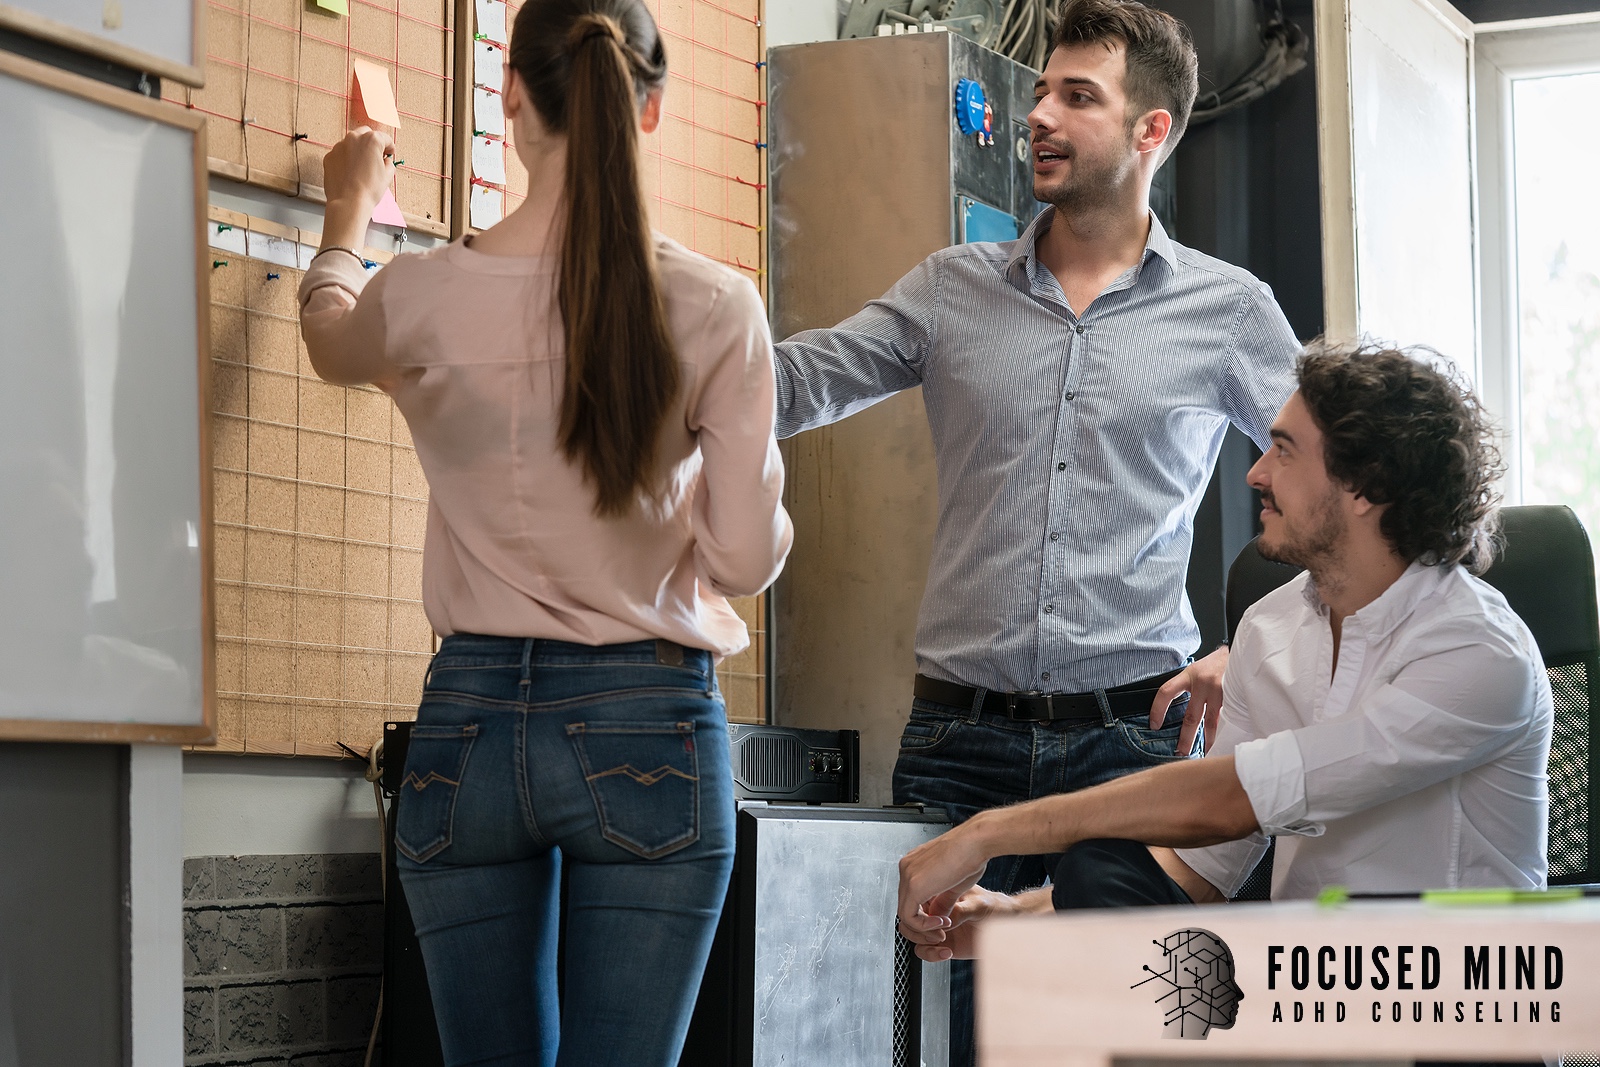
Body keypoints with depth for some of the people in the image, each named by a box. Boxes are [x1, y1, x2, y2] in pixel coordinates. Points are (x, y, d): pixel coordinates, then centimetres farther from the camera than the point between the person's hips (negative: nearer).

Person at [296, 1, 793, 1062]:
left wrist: (350, 212, 43)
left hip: (470, 721, 2)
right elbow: (746, 557, -5)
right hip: (647, 729, -2)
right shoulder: (716, 307, -8)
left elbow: (331, 335, 23)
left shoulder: (425, 296, -3)